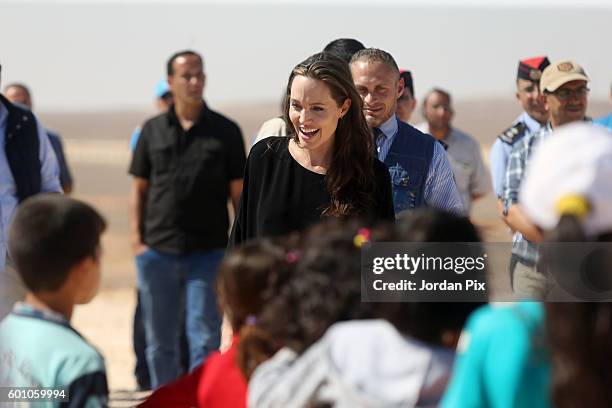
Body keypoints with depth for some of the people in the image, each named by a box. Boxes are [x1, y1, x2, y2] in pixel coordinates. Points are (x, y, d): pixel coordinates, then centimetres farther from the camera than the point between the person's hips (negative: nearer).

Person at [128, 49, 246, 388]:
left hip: (208, 252, -2)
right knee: (160, 341, 9)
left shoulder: (225, 131, 4)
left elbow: (238, 192, 4)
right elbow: (139, 188, 10)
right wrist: (137, 239, 1)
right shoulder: (153, 130, 8)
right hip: (158, 252, 2)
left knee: (205, 340, -4)